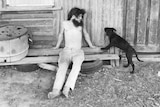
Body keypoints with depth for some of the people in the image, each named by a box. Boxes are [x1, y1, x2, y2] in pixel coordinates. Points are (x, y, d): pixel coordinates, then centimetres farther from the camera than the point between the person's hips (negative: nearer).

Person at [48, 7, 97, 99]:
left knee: (77, 65, -35)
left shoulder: (81, 24, 13)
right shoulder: (65, 23, 10)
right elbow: (61, 35, 24)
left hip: (78, 51, 0)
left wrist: (91, 45, 34)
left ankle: (67, 88, -47)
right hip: (66, 50, 0)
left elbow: (86, 34, 27)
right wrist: (57, 46, 34)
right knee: (62, 66, -31)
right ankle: (56, 90, -47)